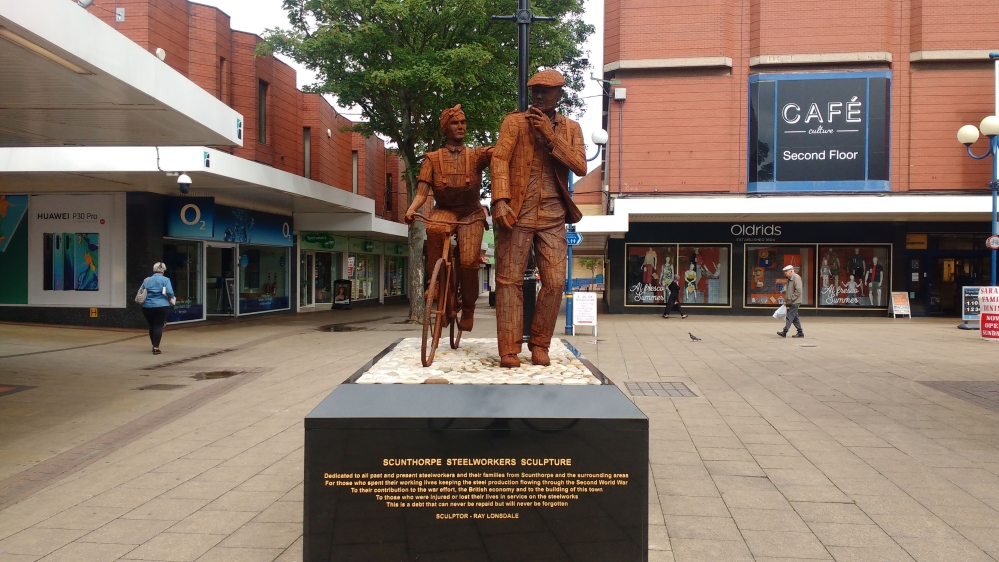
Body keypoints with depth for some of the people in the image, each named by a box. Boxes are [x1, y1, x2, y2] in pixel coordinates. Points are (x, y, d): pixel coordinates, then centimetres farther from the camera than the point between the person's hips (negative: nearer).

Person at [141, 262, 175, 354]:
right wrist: (171, 299, 6)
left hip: (147, 306, 4)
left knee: (151, 326, 15)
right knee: (159, 326, -3)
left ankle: (154, 346, 25)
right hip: (161, 306, -4)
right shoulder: (165, 280, -3)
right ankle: (156, 348, -11)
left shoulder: (147, 280, 10)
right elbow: (170, 293, -13)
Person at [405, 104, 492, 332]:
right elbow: (422, 192, -8)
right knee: (434, 229, -36)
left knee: (468, 261, -21)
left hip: (471, 213, 0)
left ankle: (468, 309, 4)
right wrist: (411, 210, -28)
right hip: (444, 210, 0)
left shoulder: (476, 154, 1)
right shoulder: (433, 158, 1)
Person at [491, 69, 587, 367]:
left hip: (552, 216, 3)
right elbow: (499, 160, -6)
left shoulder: (570, 128, 13)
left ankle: (540, 345, 13)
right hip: (516, 212, -2)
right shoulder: (514, 122, 6)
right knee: (510, 281, -4)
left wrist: (551, 137, -10)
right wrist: (500, 201, -19)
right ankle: (509, 350, 1)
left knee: (555, 282, -2)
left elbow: (580, 167, -1)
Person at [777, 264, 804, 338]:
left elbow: (798, 290, -20)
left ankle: (785, 332, -12)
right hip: (791, 302, 9)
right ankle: (800, 333, 16)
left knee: (790, 317, -10)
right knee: (794, 318, 11)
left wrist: (791, 299, -18)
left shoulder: (796, 278, -12)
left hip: (795, 302, -9)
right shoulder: (789, 279, 17)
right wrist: (786, 300, 15)